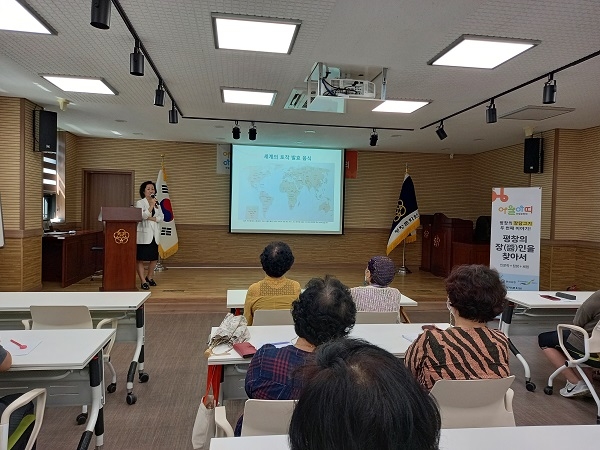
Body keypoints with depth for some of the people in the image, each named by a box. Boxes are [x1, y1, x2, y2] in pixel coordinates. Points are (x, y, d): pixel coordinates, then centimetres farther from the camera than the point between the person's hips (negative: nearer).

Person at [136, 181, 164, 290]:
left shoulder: (157, 203, 14)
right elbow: (142, 216, -15)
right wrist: (151, 206, -19)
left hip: (154, 234, 6)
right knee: (140, 259, -4)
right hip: (143, 234, -6)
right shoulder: (140, 203, -2)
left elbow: (161, 217, 8)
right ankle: (143, 281, 2)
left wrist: (152, 218, -8)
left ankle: (149, 277, 30)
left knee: (154, 258, 11)